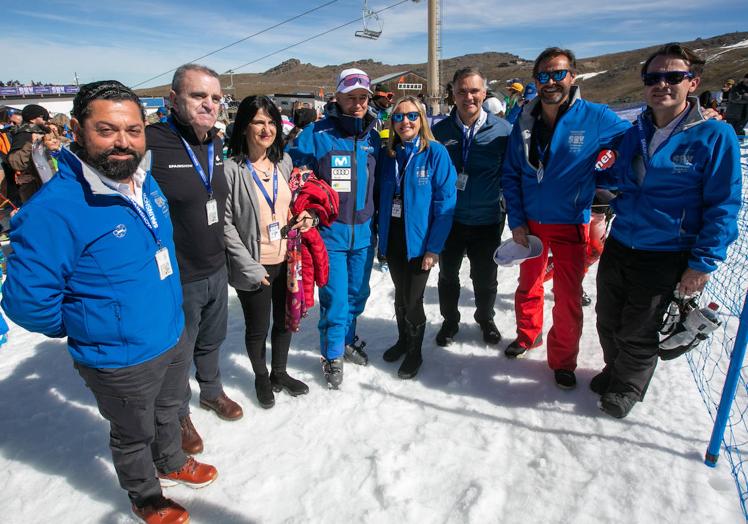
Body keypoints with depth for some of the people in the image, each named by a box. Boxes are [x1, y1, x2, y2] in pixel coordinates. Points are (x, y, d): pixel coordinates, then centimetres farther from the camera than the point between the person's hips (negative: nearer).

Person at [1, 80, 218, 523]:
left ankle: (172, 463, 59)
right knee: (134, 435, 21)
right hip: (121, 359, -6)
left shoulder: (147, 180, -4)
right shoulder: (54, 208, -29)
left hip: (175, 334, 7)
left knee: (169, 410, 30)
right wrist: (83, 327, -8)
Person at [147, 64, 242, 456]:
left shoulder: (216, 144, 4)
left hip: (217, 270, 7)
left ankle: (211, 391, 51)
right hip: (177, 278, -6)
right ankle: (179, 416, 39)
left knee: (211, 341, 26)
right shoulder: (150, 144, -22)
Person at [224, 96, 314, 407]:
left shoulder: (283, 162, 4)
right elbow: (225, 222, -14)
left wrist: (307, 217, -3)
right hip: (255, 267, -5)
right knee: (258, 327, 13)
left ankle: (280, 372, 43)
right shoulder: (231, 168, -14)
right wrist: (249, 267, -17)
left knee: (285, 320, 20)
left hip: (287, 259, 5)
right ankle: (261, 378, 39)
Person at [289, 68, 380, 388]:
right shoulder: (317, 134, -9)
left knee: (358, 293, 18)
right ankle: (332, 355, 22)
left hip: (363, 232, 5)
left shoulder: (373, 137, 7)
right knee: (335, 298, 0)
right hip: (330, 232, -5)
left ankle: (348, 338, 41)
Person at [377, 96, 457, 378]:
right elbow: (380, 197, 9)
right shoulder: (387, 154, 4)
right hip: (392, 239, 4)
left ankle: (414, 352, 27)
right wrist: (379, 237, 3)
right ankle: (403, 339, 41)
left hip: (419, 241, -4)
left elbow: (445, 202, -13)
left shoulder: (436, 153, -10)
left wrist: (434, 247, -17)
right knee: (400, 296, 19)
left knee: (413, 300, 5)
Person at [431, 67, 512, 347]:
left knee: (485, 278, 14)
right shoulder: (440, 130, -2)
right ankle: (449, 321, 38)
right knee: (448, 275, 16)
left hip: (487, 220, -1)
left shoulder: (502, 130, -6)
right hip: (449, 218, 1)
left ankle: (485, 319, 41)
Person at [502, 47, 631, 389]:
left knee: (568, 297, 3)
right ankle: (527, 334, 41)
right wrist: (516, 221, -5)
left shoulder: (595, 118, -11)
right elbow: (511, 174, 1)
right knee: (528, 284, 18)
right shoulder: (525, 121, -2)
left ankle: (563, 360, 23)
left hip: (570, 224, -3)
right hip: (529, 222, 3)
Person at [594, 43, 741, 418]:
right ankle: (614, 370, 43)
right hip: (618, 245, 5)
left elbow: (723, 207, -10)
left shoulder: (715, 137, -11)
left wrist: (702, 263, -12)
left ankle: (628, 387, 35)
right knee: (608, 321, 16)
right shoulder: (635, 133, 5)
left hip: (664, 257, -5)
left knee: (637, 332, 9)